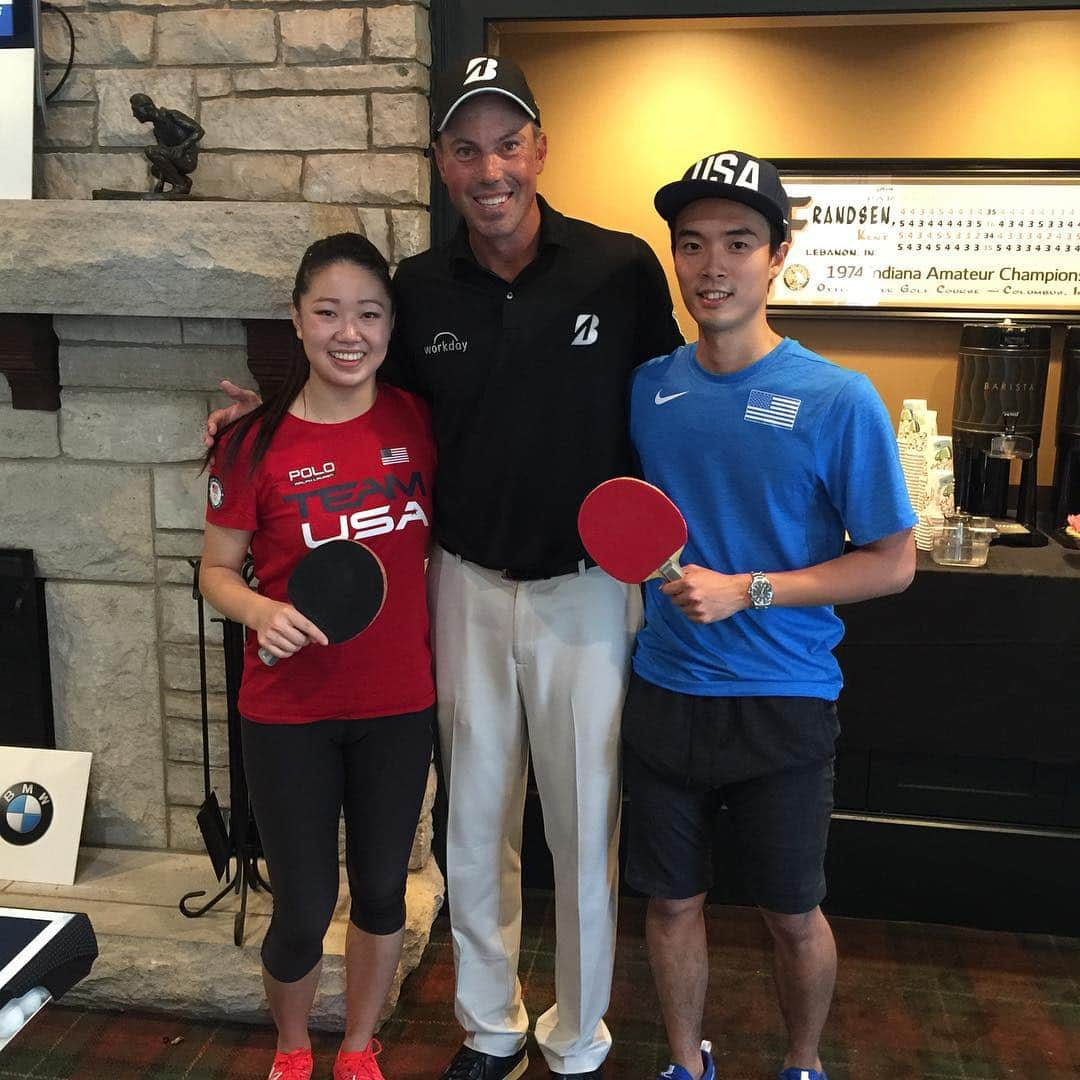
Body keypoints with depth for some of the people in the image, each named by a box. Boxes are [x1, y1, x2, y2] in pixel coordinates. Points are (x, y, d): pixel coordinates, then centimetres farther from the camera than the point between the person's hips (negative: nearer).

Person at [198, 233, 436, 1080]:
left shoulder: (417, 420, -3)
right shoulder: (254, 444, -11)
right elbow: (217, 571, -2)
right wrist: (260, 611, -22)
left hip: (399, 705, 3)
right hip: (290, 714, -2)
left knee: (382, 893, 16)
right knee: (304, 911, 7)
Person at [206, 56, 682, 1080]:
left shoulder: (621, 268, -8)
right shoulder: (419, 288, 1)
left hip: (586, 585, -2)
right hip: (467, 583, 3)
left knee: (584, 829, 10)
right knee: (474, 824, 15)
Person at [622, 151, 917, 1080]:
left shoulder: (837, 400, -13)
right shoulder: (649, 386, -1)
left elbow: (892, 563, -10)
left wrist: (747, 591, -18)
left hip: (782, 702, -3)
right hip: (665, 690, 3)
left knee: (792, 914, 15)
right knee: (672, 899, 16)